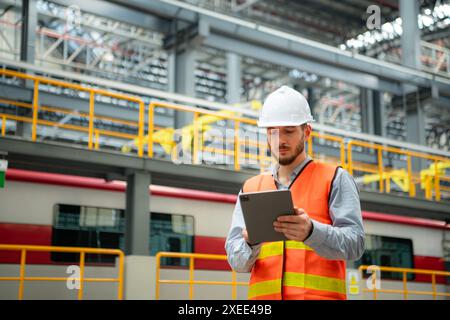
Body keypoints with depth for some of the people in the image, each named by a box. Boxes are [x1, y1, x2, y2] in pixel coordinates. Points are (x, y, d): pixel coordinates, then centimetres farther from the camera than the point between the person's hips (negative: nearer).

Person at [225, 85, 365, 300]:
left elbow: (354, 243, -3)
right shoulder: (250, 188, 18)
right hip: (263, 294, 3)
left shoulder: (335, 179, 9)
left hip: (318, 294, -3)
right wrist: (251, 245, -13)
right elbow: (236, 260, 10)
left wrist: (312, 232, -22)